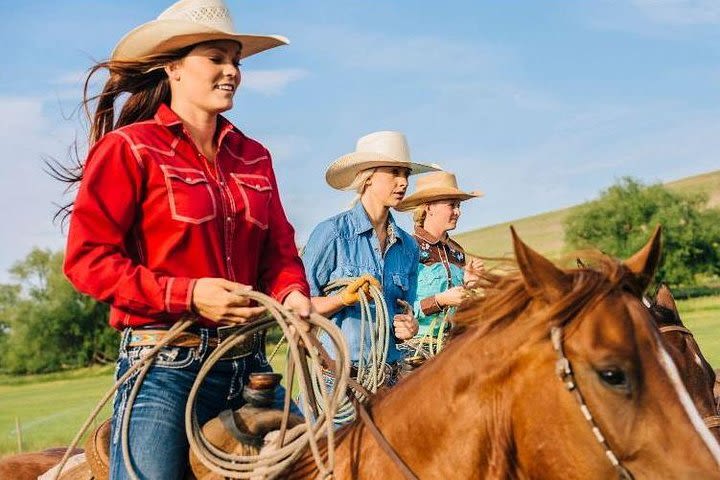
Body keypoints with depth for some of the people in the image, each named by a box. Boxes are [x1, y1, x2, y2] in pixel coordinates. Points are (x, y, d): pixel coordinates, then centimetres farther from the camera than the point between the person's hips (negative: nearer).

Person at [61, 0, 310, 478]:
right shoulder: (128, 148, -2)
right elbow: (87, 258, -8)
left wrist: (292, 294, -8)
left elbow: (280, 249, 15)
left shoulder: (253, 157, 15)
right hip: (166, 365, -5)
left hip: (249, 363, 6)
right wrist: (187, 294, -17)